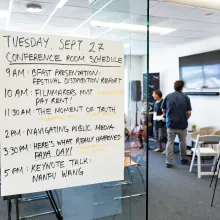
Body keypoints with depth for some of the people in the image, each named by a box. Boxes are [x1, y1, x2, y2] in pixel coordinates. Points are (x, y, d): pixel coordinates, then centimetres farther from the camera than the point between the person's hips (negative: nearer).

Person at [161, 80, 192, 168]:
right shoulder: (186, 97, -3)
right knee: (182, 141, 17)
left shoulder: (168, 96, -1)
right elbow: (189, 113, -4)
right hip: (182, 124, 0)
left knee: (170, 142, 5)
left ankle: (168, 162, 3)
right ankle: (183, 159, 31)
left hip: (171, 123, 0)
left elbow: (163, 110, 6)